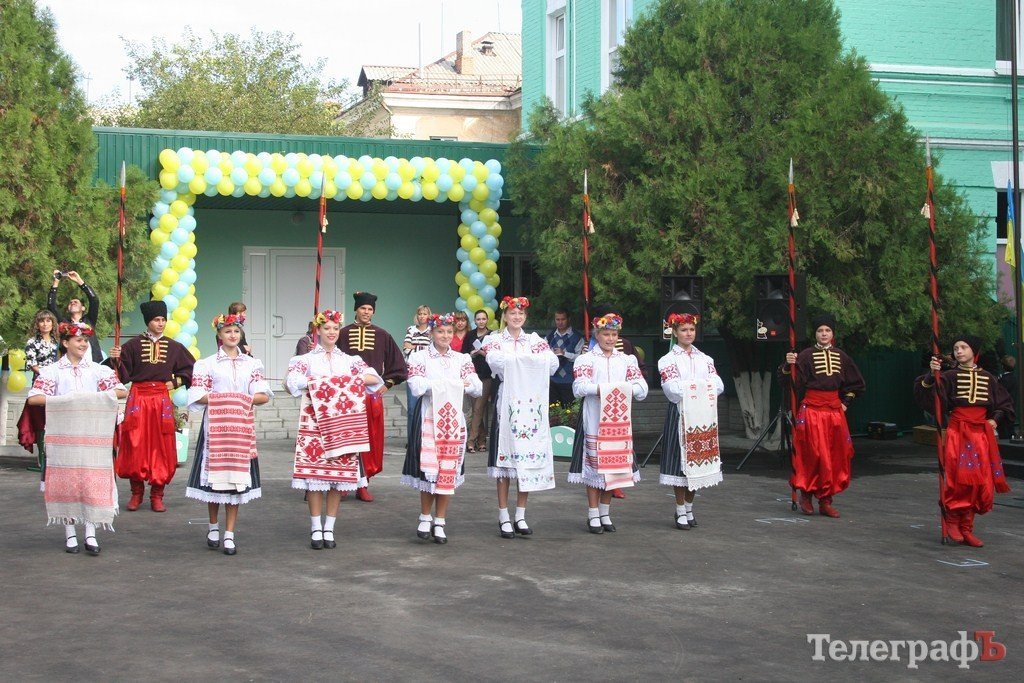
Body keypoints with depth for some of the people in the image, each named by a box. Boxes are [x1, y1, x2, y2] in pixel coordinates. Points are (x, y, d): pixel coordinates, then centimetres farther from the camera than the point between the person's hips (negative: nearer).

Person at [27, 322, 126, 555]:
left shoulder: (98, 370, 9)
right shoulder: (52, 371, 4)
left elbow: (122, 391, 1)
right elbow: (33, 398, -6)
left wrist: (97, 397, -11)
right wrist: (63, 399, -14)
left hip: (92, 434, 1)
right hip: (63, 435, -1)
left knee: (92, 480, -3)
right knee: (66, 480, 2)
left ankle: (90, 532, 1)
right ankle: (70, 533, 11)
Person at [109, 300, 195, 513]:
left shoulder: (173, 347, 7)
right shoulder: (133, 345, 1)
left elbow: (191, 367, 19)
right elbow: (124, 375, -1)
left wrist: (177, 382, 6)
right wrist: (117, 361, -18)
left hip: (162, 399, 2)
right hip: (138, 398, -2)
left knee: (161, 447, 1)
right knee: (135, 446, -2)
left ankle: (157, 495, 8)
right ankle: (137, 493, 11)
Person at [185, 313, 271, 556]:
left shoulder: (252, 364, 12)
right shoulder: (208, 363, 6)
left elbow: (264, 395, 5)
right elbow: (198, 395, -3)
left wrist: (245, 400, -10)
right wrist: (222, 399, -12)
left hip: (241, 426, 2)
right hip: (215, 424, -1)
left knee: (236, 475, -1)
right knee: (214, 472, -2)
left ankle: (229, 534, 2)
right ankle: (214, 526, 17)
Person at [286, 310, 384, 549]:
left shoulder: (349, 360, 14)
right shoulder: (307, 359, 6)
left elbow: (375, 378, 2)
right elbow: (292, 382, -11)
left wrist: (352, 380, -12)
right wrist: (319, 383, -15)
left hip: (343, 423, 3)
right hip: (314, 421, -2)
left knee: (340, 473, 2)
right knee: (314, 471, -6)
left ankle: (329, 528, 11)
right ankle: (316, 529, 3)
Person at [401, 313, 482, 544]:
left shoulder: (462, 359, 12)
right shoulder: (419, 357, 2)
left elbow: (477, 387, 0)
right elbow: (417, 387, -13)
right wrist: (455, 383, -12)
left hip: (453, 419, 3)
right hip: (428, 418, -3)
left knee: (449, 470, 2)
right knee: (428, 468, -4)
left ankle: (439, 522, 10)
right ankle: (425, 518, 12)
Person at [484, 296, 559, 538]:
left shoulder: (536, 340, 14)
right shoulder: (496, 341, 6)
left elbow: (553, 363, -3)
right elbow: (496, 362, -16)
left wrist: (513, 362, -14)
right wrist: (531, 358, -14)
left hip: (532, 404, 3)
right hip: (507, 403, -3)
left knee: (529, 456, 3)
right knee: (505, 458, -4)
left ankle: (521, 516, 11)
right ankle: (504, 518, 2)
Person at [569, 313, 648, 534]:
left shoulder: (626, 360, 13)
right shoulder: (586, 359, 2)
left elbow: (641, 387, 3)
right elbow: (579, 387, -12)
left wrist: (626, 390, -16)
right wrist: (601, 389, -24)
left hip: (618, 420, 4)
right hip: (594, 419, -4)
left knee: (614, 464, 7)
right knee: (594, 464, -4)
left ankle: (605, 513, 18)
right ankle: (593, 516, 4)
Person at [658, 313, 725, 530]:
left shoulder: (705, 359, 13)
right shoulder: (668, 360, 0)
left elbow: (718, 385, 0)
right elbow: (673, 389, -13)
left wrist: (688, 387, -15)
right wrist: (703, 386, -9)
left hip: (702, 416, 4)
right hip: (679, 414, -4)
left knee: (697, 461, 7)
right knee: (679, 461, -4)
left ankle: (689, 508, 20)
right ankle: (680, 512, 5)